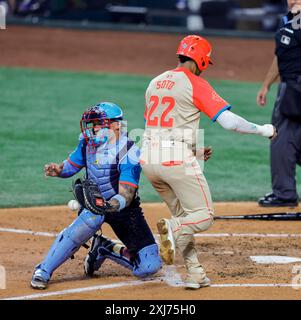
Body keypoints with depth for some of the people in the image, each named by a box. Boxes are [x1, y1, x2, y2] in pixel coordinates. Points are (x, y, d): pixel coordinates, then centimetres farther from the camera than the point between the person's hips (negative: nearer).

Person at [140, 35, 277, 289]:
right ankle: (173, 230, -27)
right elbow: (229, 121, -12)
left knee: (184, 215, 18)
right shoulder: (196, 84, -6)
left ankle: (195, 274, 9)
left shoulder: (155, 83, 16)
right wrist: (262, 130, 3)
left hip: (148, 159, 7)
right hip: (177, 160, -7)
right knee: (203, 216, 2)